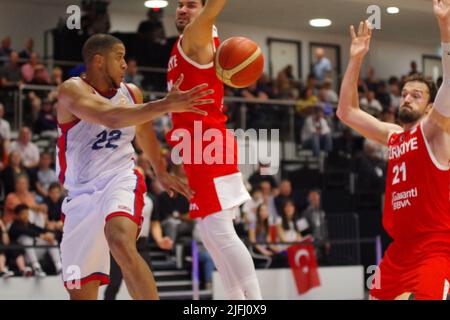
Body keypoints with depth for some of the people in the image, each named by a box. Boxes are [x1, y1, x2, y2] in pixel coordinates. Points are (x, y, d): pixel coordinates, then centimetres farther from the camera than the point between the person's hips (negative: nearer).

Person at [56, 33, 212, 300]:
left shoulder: (132, 93, 7)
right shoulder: (73, 90, -10)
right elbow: (112, 118, -29)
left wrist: (161, 172, 37)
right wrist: (167, 105, -31)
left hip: (120, 180, 1)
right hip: (82, 194, -1)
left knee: (122, 244, -33)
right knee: (81, 292, 0)